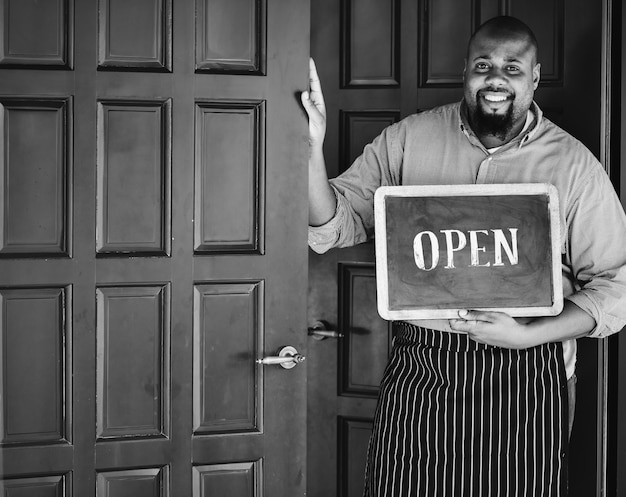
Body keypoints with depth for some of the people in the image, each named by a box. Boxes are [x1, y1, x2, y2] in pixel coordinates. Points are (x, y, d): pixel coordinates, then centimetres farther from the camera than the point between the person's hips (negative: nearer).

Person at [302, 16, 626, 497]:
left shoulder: (574, 165, -2)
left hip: (525, 378, -1)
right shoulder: (407, 139, 1)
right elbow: (334, 226, -3)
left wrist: (528, 335, -14)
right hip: (418, 370, 1)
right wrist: (312, 145, -21)